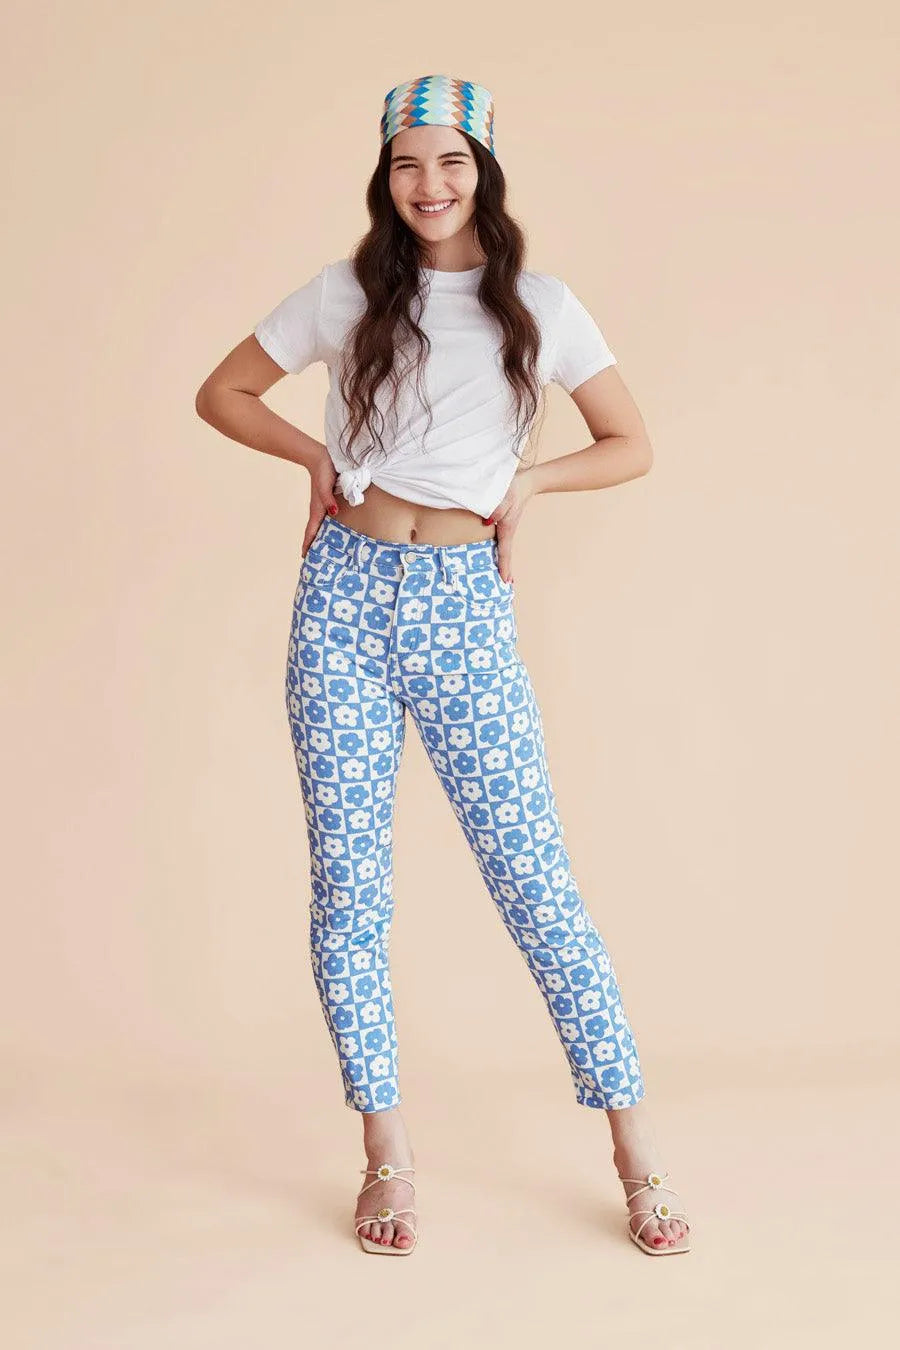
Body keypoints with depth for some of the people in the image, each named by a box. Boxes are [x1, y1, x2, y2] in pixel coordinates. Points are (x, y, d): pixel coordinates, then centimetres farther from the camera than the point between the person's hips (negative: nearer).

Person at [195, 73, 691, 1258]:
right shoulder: (346, 296, 7)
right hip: (347, 595, 2)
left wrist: (531, 480, -2)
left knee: (533, 877, -5)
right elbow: (222, 392, 16)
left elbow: (633, 446, 12)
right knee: (347, 879, 1)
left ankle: (636, 1149, 4)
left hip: (466, 606, -1)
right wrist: (315, 453, 3)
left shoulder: (540, 308, 6)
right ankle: (387, 1151, 13)